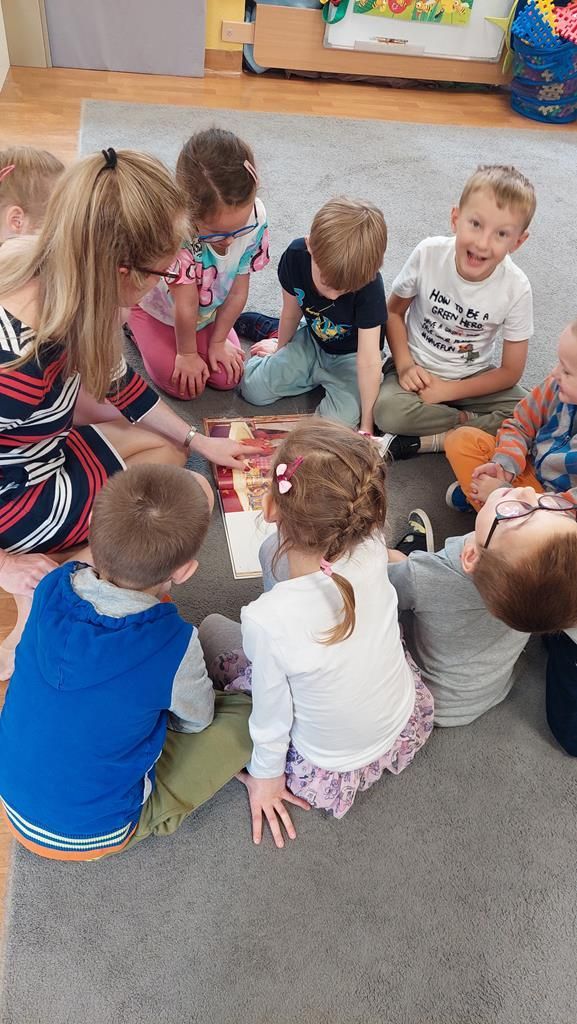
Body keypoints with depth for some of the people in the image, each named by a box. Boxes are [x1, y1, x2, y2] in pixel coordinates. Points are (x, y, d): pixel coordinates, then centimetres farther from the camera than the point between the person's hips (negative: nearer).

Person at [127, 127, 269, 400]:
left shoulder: (254, 217, -29)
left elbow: (238, 290, -15)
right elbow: (186, 304, -29)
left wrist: (218, 341, -6)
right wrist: (187, 354, -15)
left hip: (209, 310, 4)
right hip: (158, 306, -4)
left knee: (228, 377, -3)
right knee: (184, 385, -8)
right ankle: (135, 327, 16)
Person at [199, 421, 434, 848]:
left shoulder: (267, 620, -38)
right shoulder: (372, 551, -27)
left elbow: (273, 716, -17)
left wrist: (265, 775, -2)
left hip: (333, 769, -3)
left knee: (213, 629, 11)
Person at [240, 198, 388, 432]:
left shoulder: (369, 285, -33)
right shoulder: (295, 255, -25)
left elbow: (369, 361, -31)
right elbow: (291, 312, -4)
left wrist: (366, 425, -27)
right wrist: (280, 349, 14)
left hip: (350, 355, -3)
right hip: (312, 340, 3)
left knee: (338, 421, -24)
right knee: (252, 389, -9)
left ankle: (322, 377, 8)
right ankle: (318, 375, 13)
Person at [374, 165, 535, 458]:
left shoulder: (516, 289, -17)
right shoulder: (428, 254, -18)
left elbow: (511, 371, -9)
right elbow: (395, 310, -2)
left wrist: (449, 391, -16)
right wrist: (404, 364, -17)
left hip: (473, 377, 1)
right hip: (418, 368, -1)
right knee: (387, 411, -33)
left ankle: (425, 441, -21)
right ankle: (469, 420, -12)